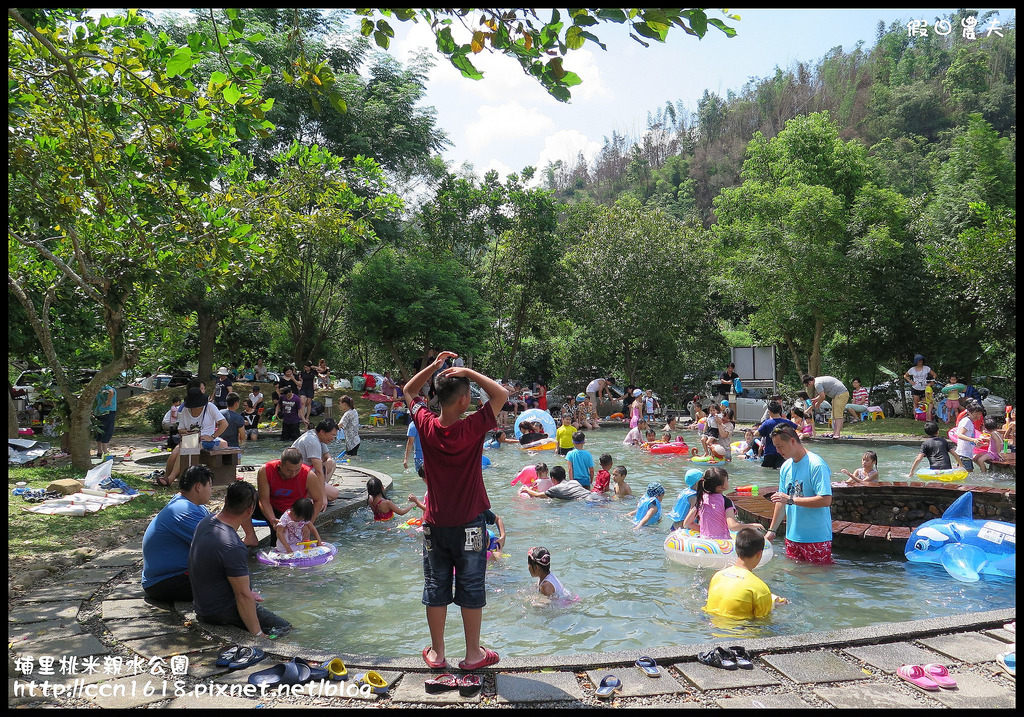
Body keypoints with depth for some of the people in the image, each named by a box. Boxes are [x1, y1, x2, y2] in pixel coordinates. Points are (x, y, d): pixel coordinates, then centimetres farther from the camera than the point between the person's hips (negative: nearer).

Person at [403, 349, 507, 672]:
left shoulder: (427, 426, -9)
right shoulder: (473, 428, -19)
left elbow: (409, 392, 9)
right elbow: (501, 394, -10)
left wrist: (433, 366, 2)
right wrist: (468, 372, -11)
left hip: (435, 524, 3)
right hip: (469, 524, -3)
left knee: (436, 588, 13)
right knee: (471, 589, 9)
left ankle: (436, 652, 24)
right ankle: (473, 654, 19)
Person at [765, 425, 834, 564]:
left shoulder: (817, 465, -15)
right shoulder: (785, 467, 10)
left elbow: (826, 500, -23)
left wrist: (792, 499, -22)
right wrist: (771, 530, 13)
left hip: (817, 538, -7)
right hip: (792, 536, 7)